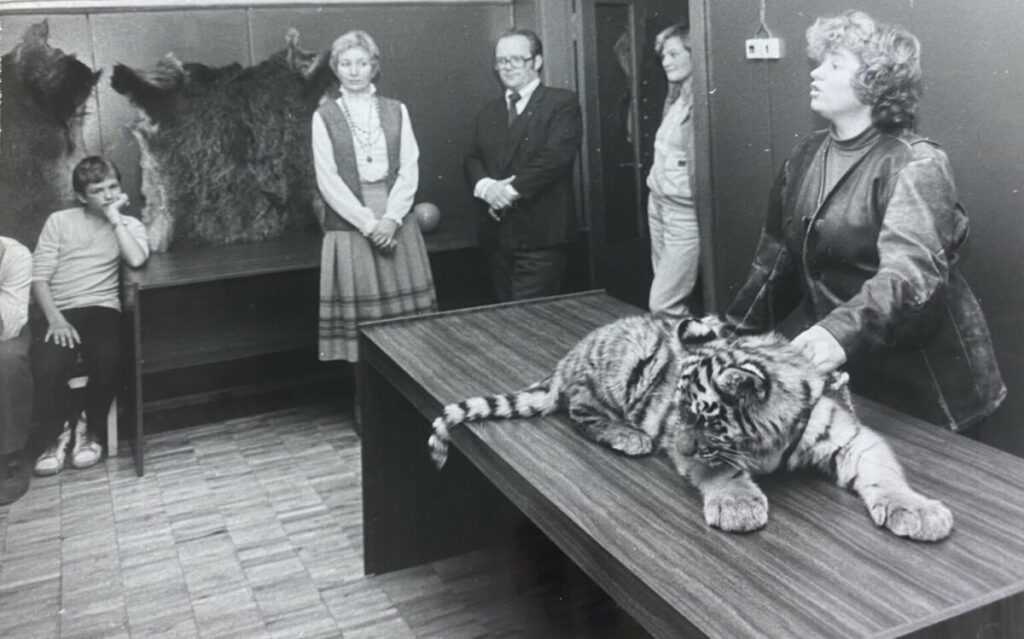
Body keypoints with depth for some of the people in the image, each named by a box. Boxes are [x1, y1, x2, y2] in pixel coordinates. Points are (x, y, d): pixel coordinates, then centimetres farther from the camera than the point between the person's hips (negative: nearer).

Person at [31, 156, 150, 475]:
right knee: (47, 368, -29)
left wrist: (114, 217, -7)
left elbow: (137, 260, -14)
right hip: (60, 313, 0)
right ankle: (56, 434, 0)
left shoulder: (130, 224, 10)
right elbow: (39, 278, 3)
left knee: (107, 361, -32)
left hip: (101, 309, 0)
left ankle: (91, 430, -3)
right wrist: (55, 319, -13)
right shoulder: (59, 221, 9)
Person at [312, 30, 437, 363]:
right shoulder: (324, 116, 4)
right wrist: (368, 223, -11)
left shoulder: (396, 110, 9)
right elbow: (328, 179, -3)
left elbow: (409, 169, 3)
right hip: (350, 225, -1)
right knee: (359, 310, 0)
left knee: (405, 308, 1)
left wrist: (391, 219, -11)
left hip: (396, 224, 2)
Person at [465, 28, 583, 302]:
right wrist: (484, 185, -9)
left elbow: (556, 155, -13)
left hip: (540, 235, -6)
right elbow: (473, 159, 13)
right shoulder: (489, 112, 19)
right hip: (497, 236, 6)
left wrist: (513, 190, -16)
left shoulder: (562, 102, -1)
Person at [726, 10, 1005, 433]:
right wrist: (738, 329, 8)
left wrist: (841, 332, -47)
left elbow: (911, 272, -31)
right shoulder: (807, 155, 5)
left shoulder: (914, 165, -16)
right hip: (832, 367, 6)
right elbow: (778, 249, 13)